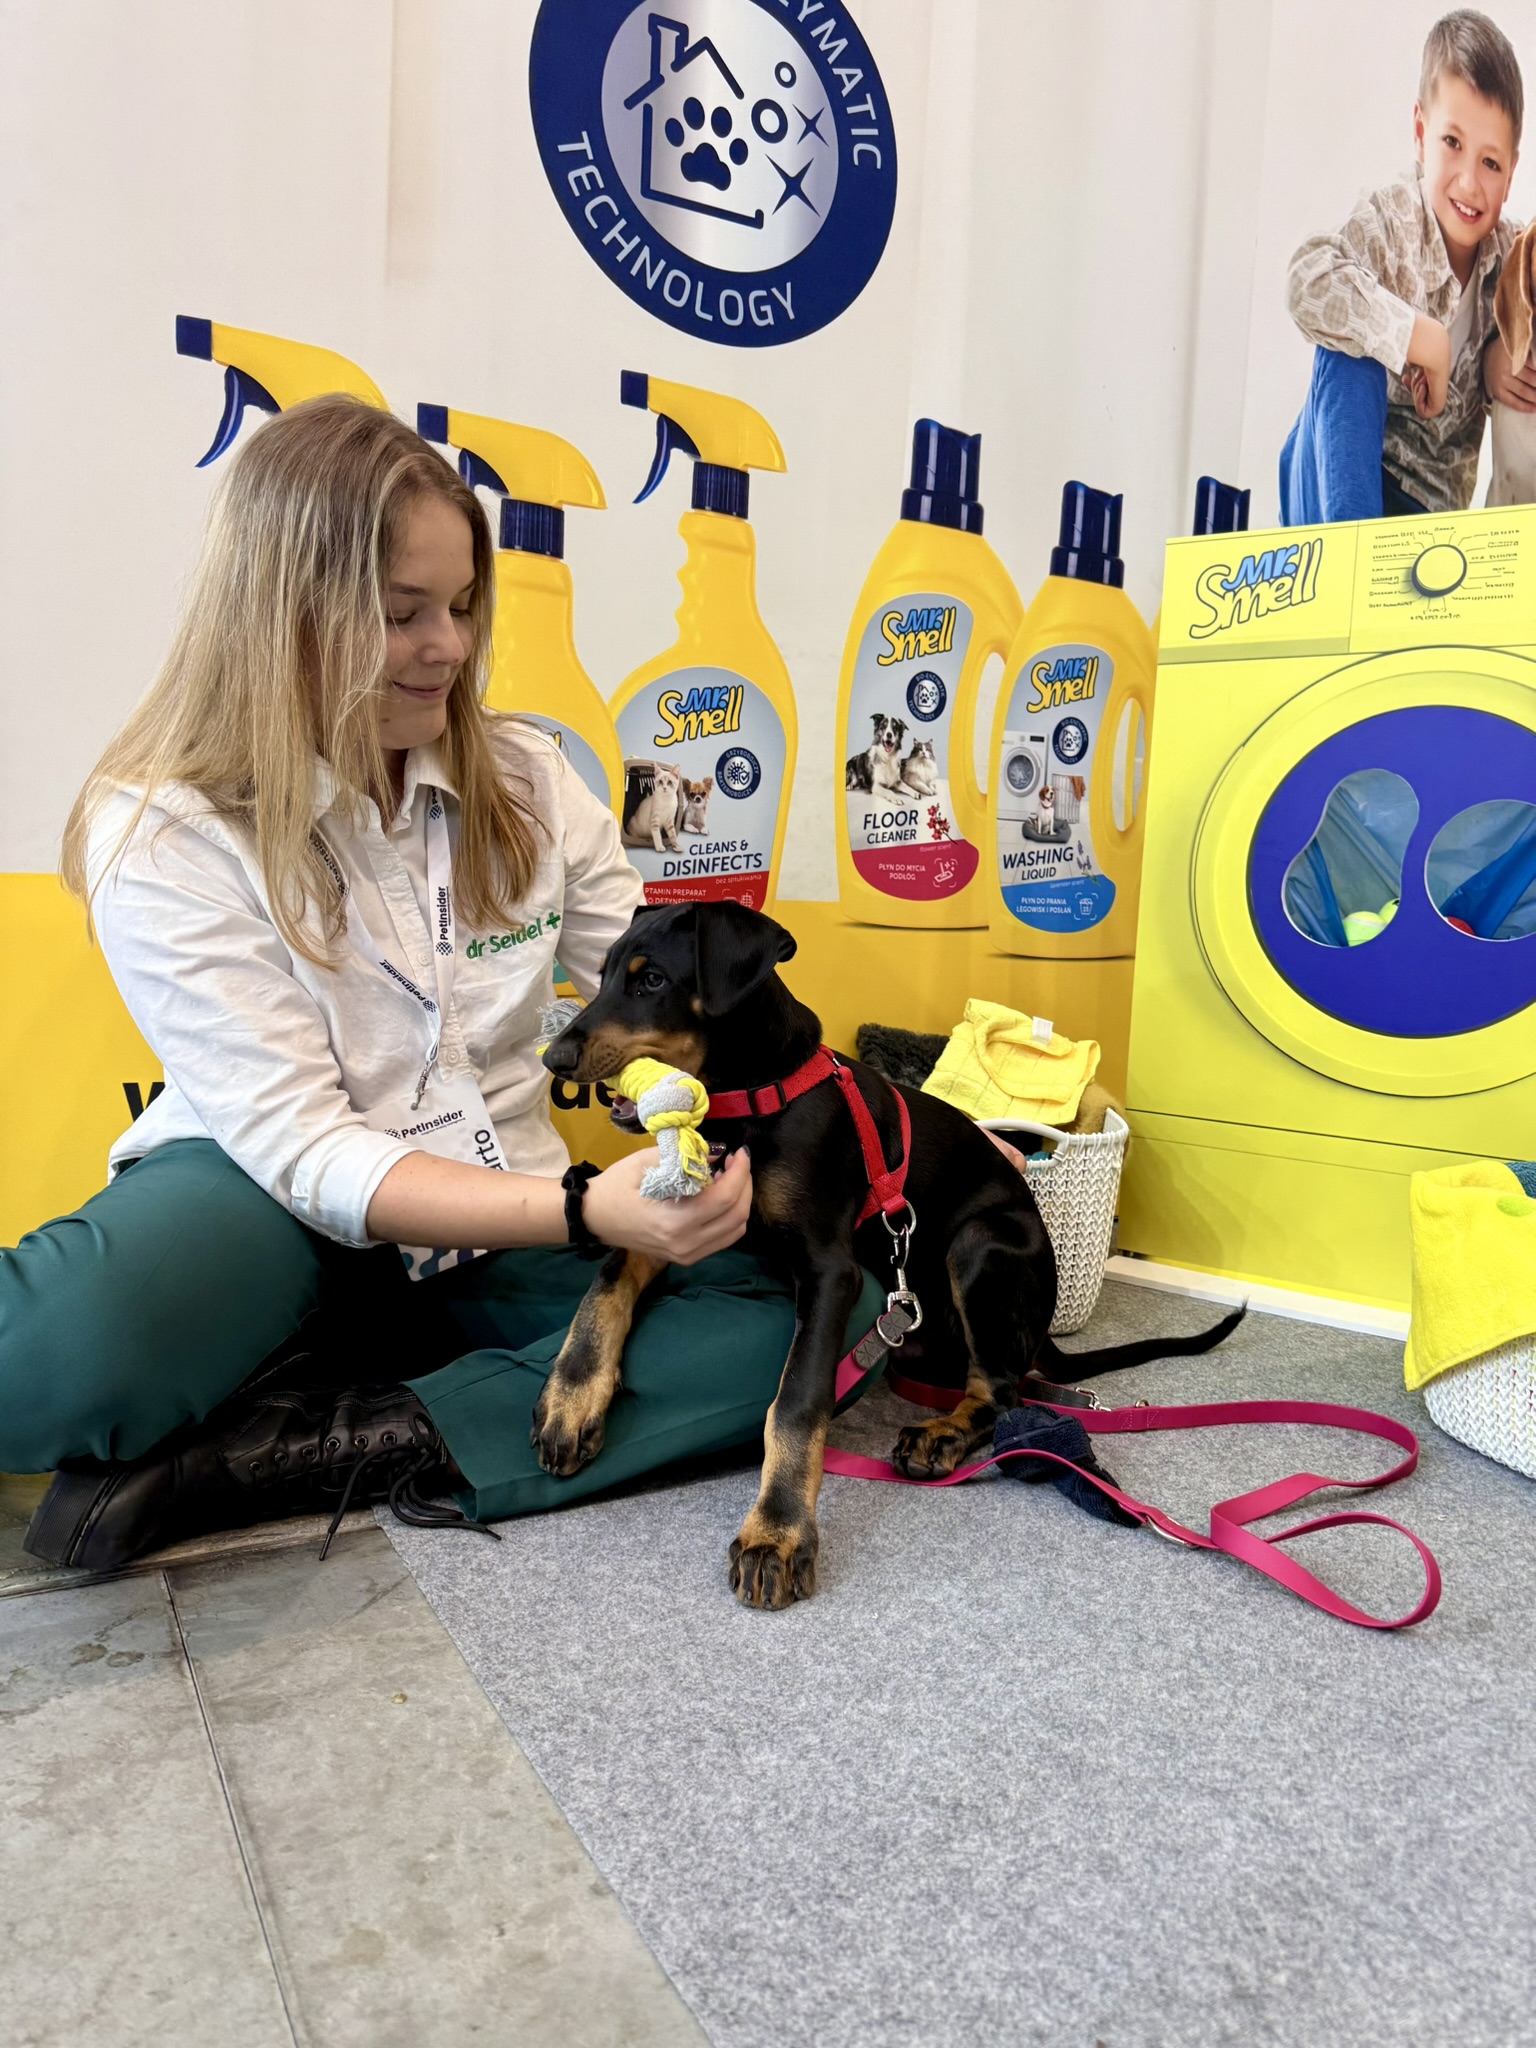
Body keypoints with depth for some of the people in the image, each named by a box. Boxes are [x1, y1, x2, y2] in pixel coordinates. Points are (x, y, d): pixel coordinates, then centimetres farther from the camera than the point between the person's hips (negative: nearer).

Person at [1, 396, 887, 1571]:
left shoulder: (526, 779, 1)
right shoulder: (165, 837, -12)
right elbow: (305, 1152, -18)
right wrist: (587, 1208, -32)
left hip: (493, 1229, 5)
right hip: (275, 1212, -4)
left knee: (827, 1291, -22)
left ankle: (304, 1454, -23)